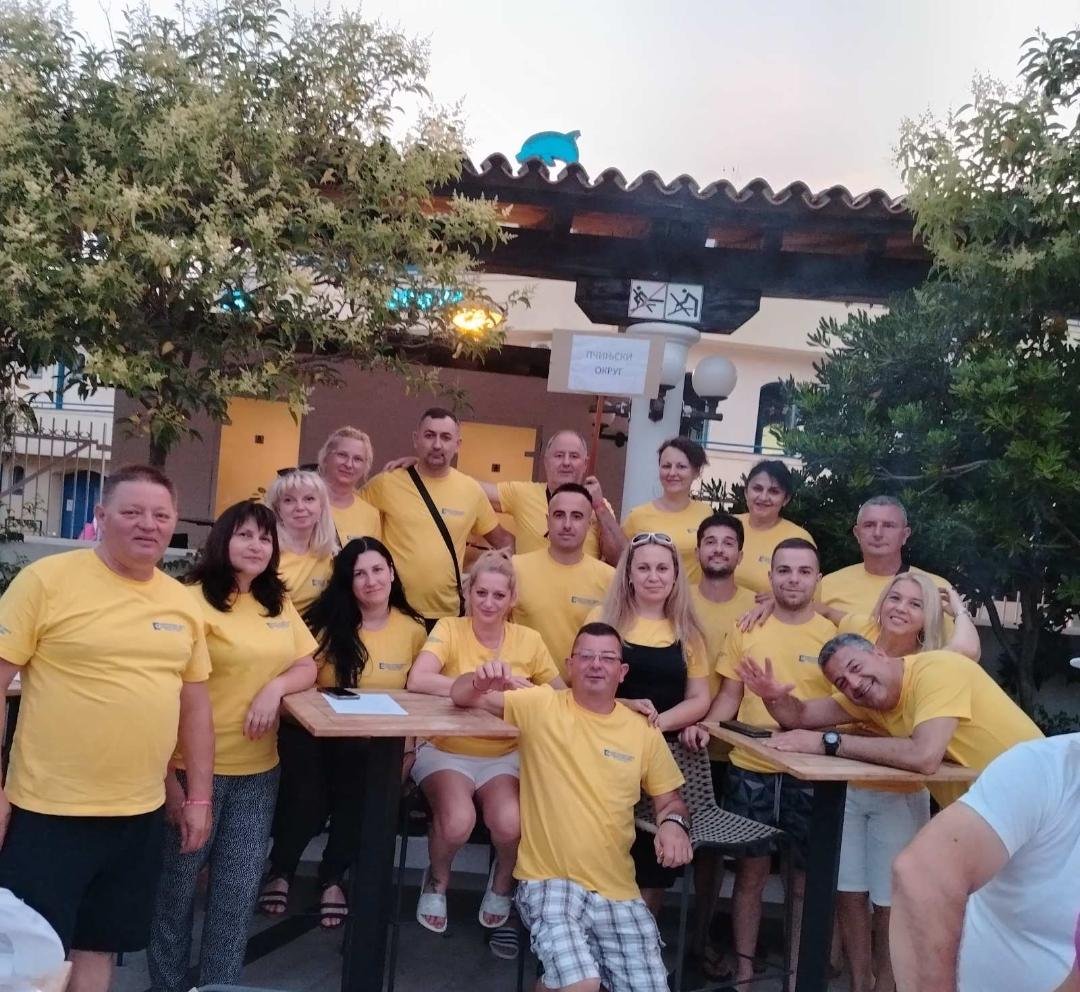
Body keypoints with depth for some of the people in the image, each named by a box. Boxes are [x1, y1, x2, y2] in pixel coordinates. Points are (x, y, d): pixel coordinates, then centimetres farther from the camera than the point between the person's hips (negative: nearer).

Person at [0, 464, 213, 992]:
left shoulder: (183, 602, 5)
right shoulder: (47, 579, -10)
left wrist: (199, 796, 12)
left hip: (141, 813, 5)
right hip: (49, 810, -4)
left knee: (99, 948, 17)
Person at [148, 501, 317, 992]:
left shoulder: (280, 605, 8)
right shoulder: (194, 600, -12)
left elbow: (307, 668, 11)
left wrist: (276, 686, -12)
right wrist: (166, 774, -16)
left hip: (258, 769, 5)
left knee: (238, 888, 12)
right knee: (177, 882, 12)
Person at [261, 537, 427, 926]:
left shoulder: (413, 628, 3)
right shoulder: (327, 622, 0)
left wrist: (408, 749, -1)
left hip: (376, 742, 1)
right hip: (315, 733, 0)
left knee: (359, 794, -28)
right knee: (307, 798, -26)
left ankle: (332, 879, -1)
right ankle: (280, 872, 5)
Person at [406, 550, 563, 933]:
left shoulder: (529, 640, 0)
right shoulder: (449, 629, -6)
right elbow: (418, 680, -23)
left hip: (504, 757, 2)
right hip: (447, 751, -1)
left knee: (509, 824, -26)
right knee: (457, 822, -29)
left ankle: (502, 883, 12)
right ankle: (437, 881, 9)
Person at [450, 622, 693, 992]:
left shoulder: (643, 732, 7)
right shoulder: (540, 705, -1)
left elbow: (669, 798, 17)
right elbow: (462, 696, -4)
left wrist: (673, 822, -7)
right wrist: (481, 680, -28)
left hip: (618, 890, 4)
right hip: (549, 880, -4)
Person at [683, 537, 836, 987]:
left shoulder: (834, 636, 0)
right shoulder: (746, 632, 3)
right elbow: (730, 696, 7)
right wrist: (706, 724, -11)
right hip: (751, 769, 1)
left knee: (805, 876, 10)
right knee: (751, 870, 9)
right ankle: (744, 969, 23)